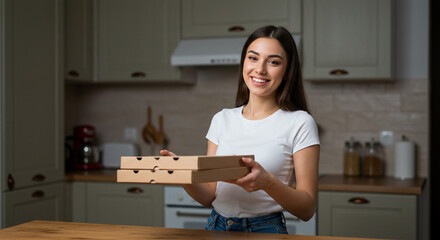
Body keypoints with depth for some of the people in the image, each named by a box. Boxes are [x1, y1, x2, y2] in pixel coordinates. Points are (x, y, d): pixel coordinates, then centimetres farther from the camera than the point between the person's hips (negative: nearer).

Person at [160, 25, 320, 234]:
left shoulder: (300, 123, -5)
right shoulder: (222, 119, 6)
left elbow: (307, 209, -7)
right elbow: (210, 196, 7)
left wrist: (268, 182, -24)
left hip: (265, 230, -3)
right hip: (216, 227, 4)